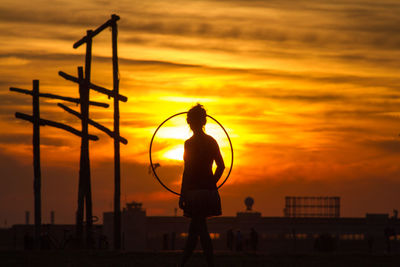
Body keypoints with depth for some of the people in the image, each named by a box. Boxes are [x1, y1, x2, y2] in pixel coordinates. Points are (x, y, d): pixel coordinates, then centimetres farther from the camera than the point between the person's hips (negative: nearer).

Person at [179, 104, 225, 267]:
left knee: (201, 229, -4)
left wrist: (182, 195, -10)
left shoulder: (190, 143, -11)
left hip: (195, 191, -7)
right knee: (194, 229, 14)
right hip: (209, 190, 7)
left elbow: (187, 171, -13)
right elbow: (221, 166, 11)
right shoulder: (212, 142, 8)